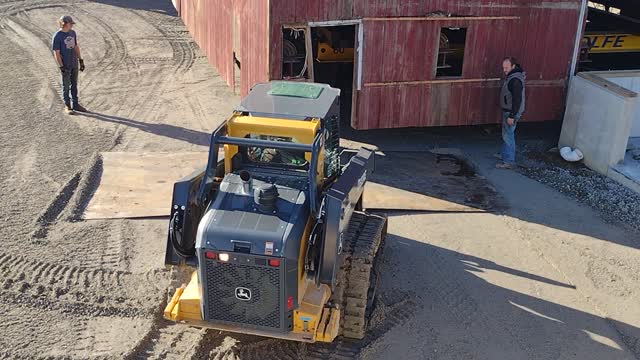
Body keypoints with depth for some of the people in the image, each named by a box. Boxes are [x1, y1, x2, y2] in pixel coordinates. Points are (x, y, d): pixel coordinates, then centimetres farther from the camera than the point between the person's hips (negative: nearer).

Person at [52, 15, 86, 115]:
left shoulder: (72, 33, 6)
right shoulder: (57, 36, -15)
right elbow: (56, 53, -14)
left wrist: (80, 60, 13)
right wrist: (61, 67, -18)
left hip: (74, 64, 6)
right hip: (65, 66, -6)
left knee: (74, 85, 14)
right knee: (66, 86, 5)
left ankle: (75, 104, 25)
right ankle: (67, 106, 15)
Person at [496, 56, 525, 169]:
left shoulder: (515, 80, -23)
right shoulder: (511, 76, 9)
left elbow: (517, 99, -25)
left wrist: (512, 116, -24)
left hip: (511, 112, -10)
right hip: (507, 110, 10)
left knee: (508, 136, -6)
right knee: (506, 135, 20)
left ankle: (509, 161, 0)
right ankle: (504, 155, 33)